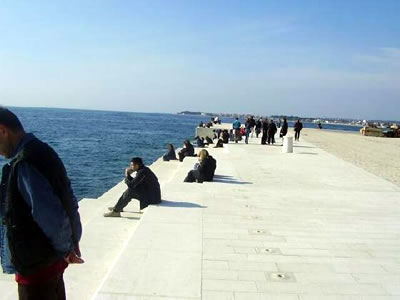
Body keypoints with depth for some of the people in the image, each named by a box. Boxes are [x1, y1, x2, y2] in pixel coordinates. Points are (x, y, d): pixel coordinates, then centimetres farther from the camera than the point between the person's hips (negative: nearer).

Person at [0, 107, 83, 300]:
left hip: (36, 264, -9)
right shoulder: (41, 151, 5)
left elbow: (51, 217, -27)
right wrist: (73, 240, 8)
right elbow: (69, 203, 9)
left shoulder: (24, 164, -24)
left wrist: (66, 249, -11)